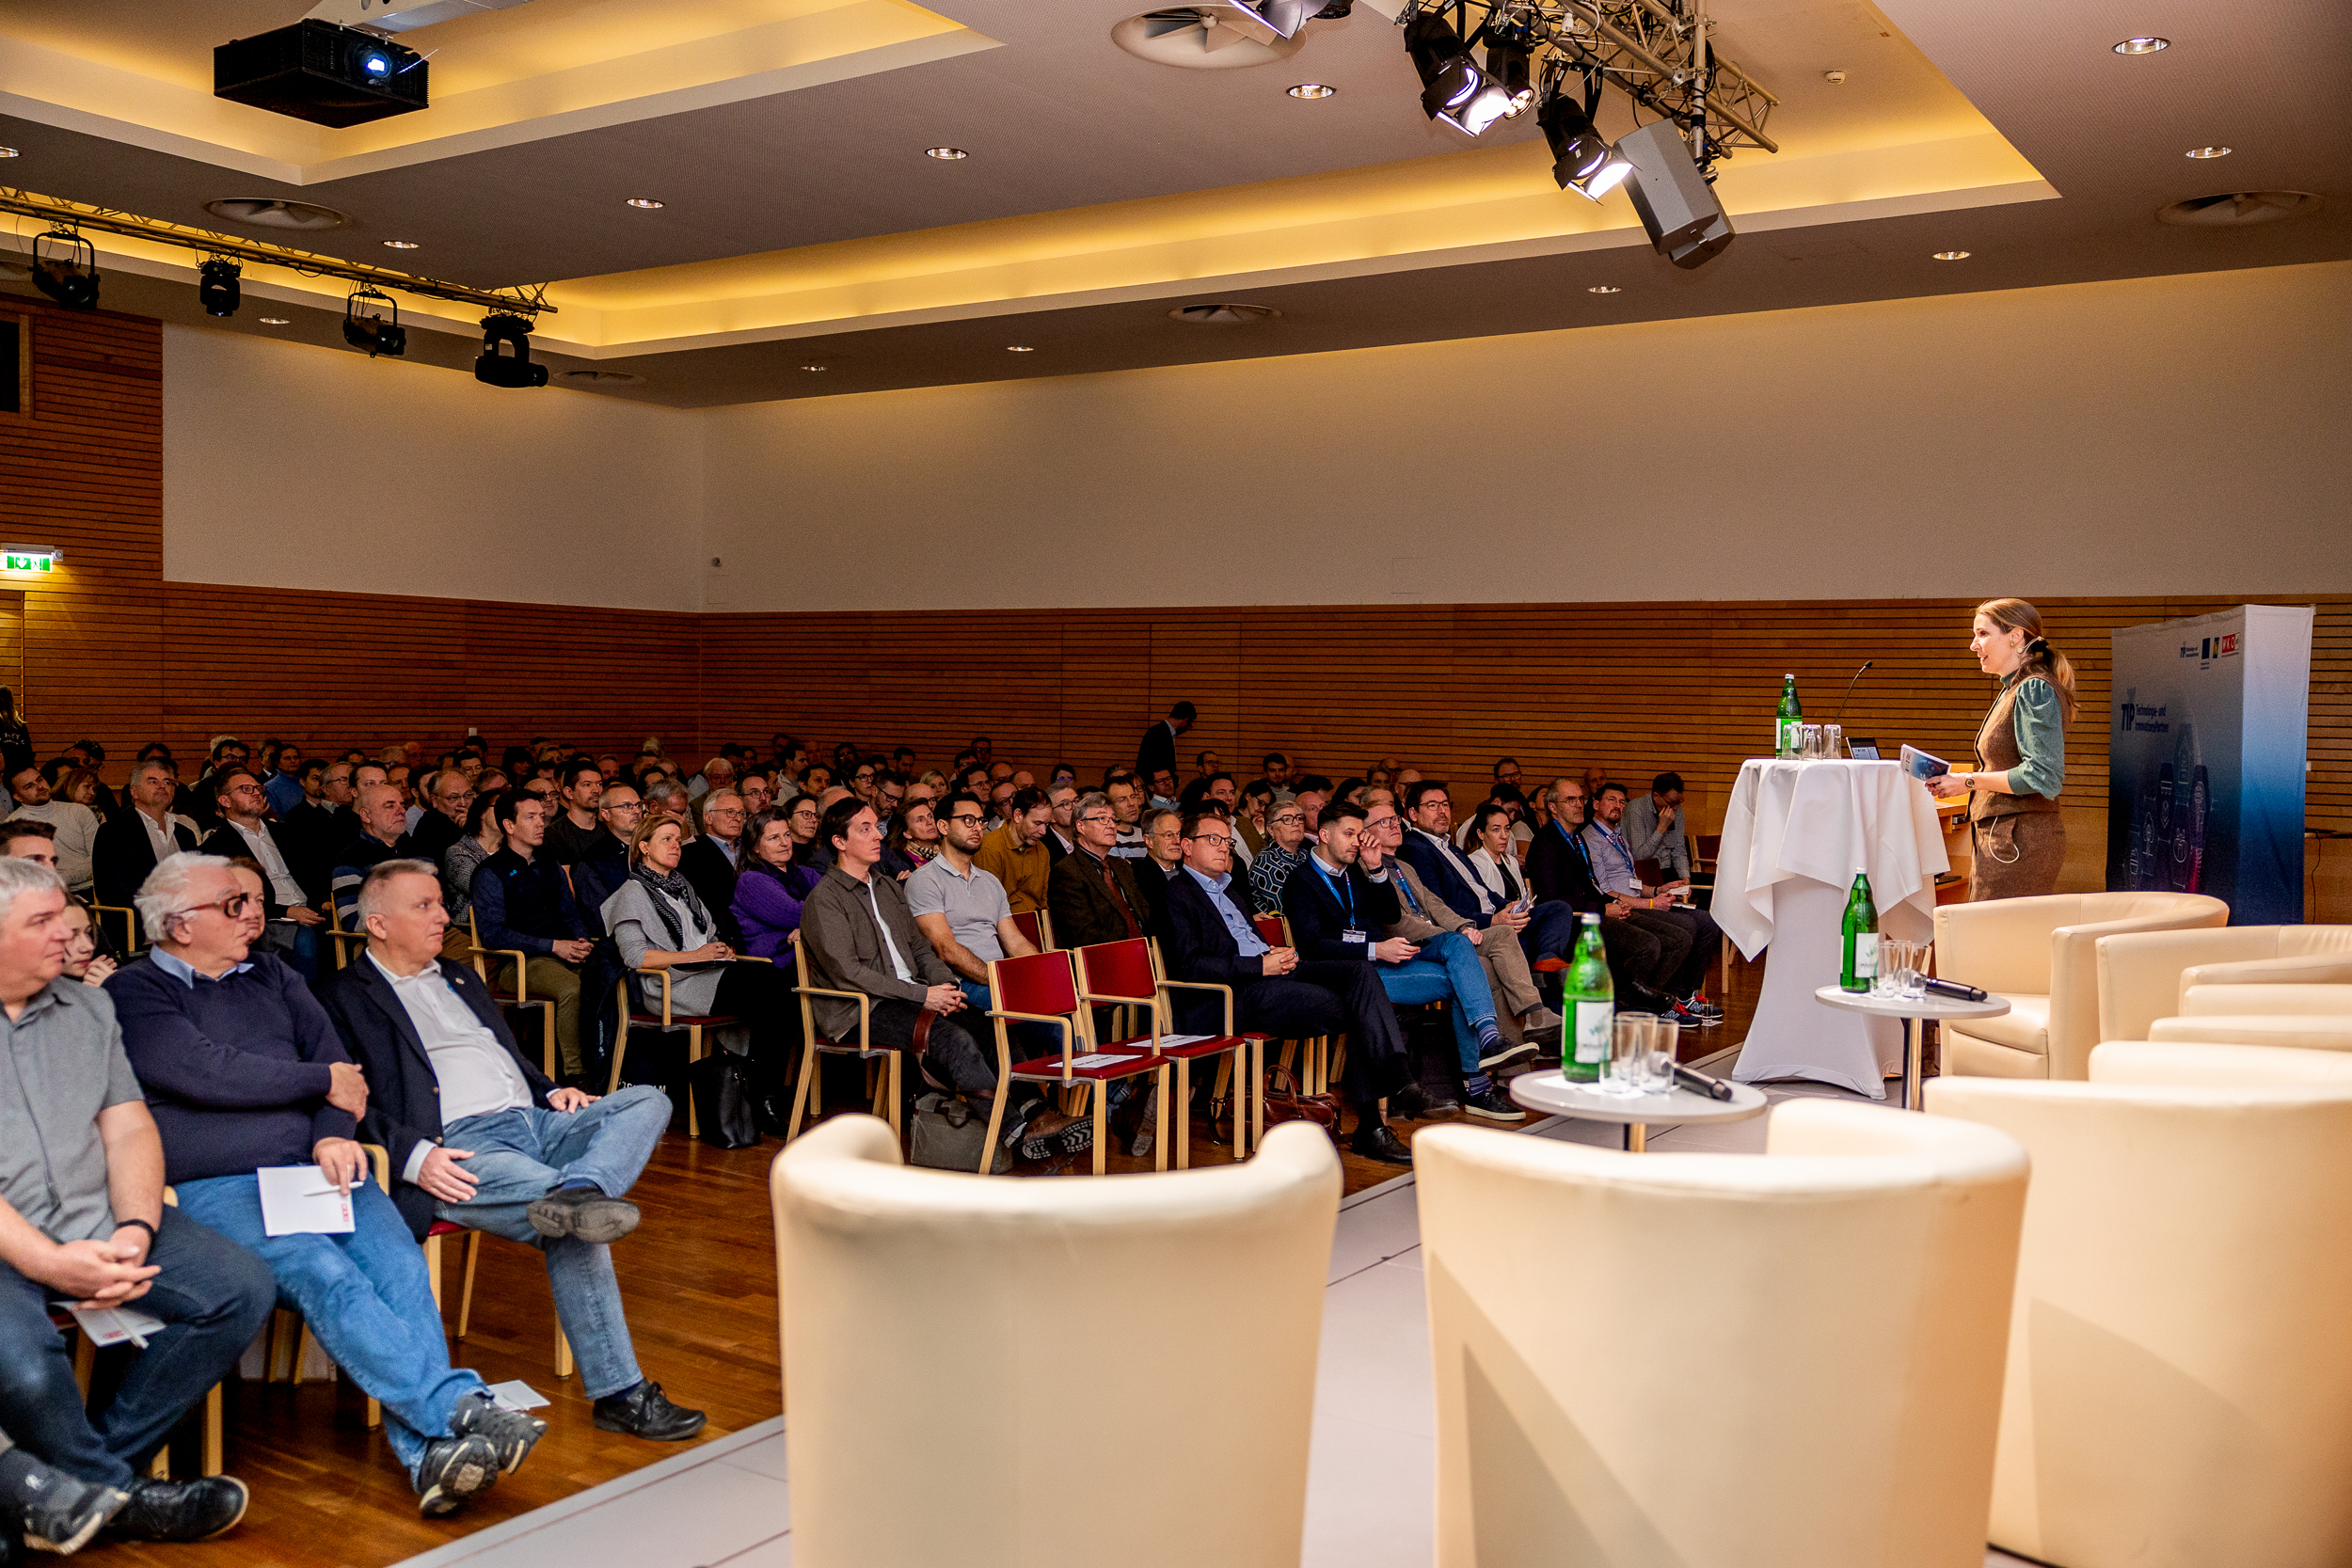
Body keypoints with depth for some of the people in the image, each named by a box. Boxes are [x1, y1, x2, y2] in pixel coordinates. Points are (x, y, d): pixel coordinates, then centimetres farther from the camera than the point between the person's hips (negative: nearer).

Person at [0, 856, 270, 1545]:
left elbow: (129, 1128, 11)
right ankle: (118, 1490, -2)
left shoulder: (88, 1009, 18)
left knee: (243, 1288, -15)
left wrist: (135, 1229, -8)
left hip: (99, 1222, 6)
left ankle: (76, 1479, -7)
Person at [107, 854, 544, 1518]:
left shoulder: (272, 977, 24)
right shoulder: (134, 993, 5)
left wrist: (333, 1135, -4)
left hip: (316, 1166, 5)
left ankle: (428, 1451, -34)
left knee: (399, 1262, -24)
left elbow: (333, 1056, 16)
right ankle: (460, 1406, -38)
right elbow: (208, 1074, -9)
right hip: (214, 1188, -5)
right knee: (324, 1275, -31)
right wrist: (324, 1084, 1)